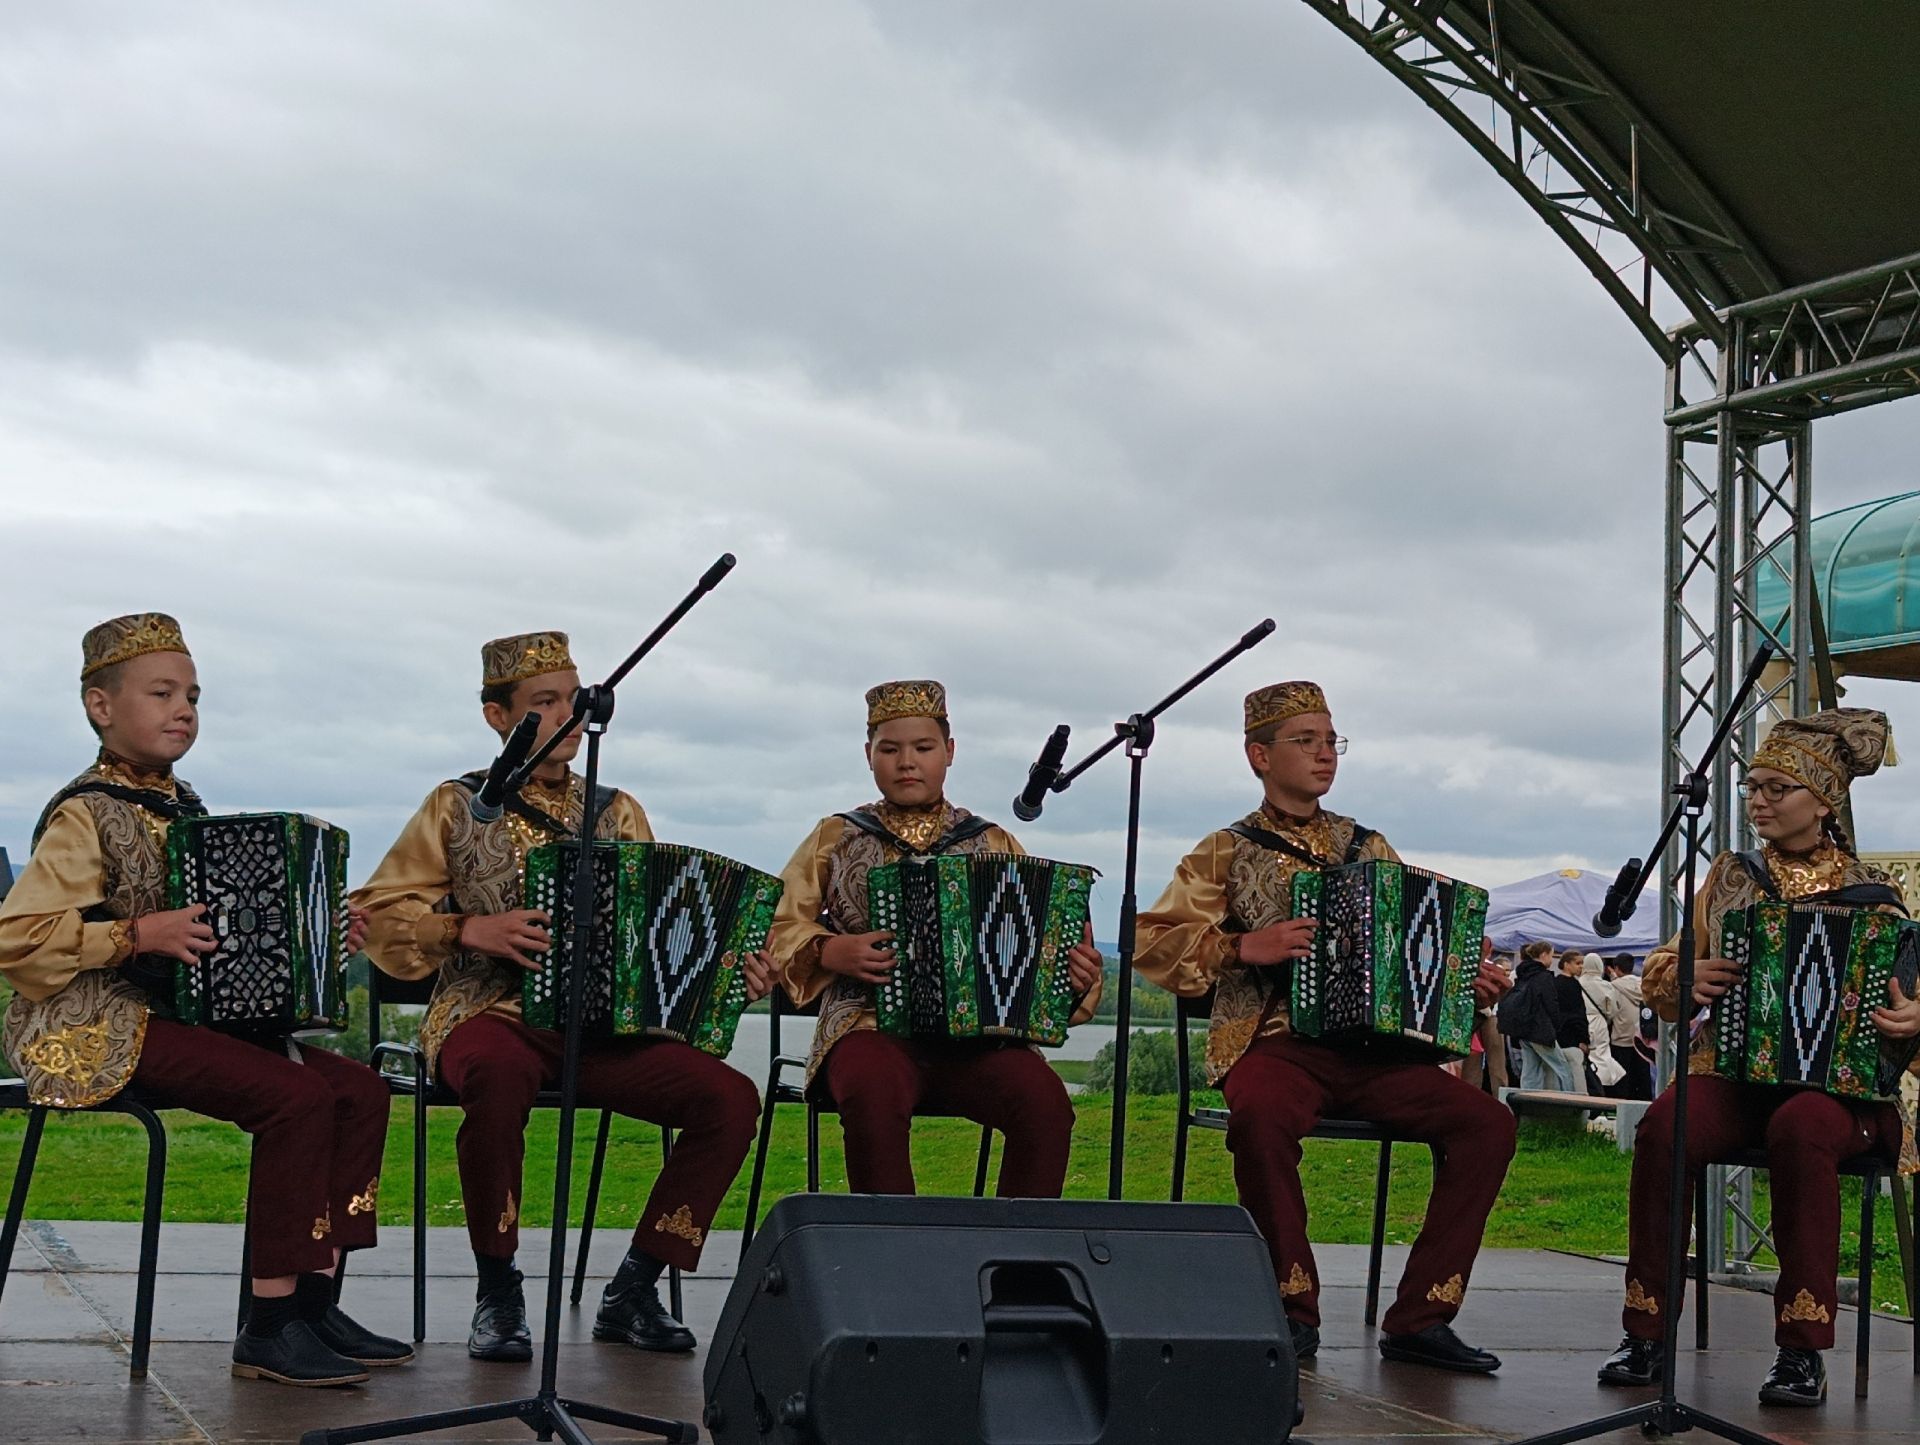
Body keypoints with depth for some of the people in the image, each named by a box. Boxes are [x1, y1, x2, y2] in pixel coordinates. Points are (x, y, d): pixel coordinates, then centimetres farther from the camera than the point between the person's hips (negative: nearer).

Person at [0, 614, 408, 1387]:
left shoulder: (183, 807, 17)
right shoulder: (84, 815, -8)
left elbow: (224, 926, 24)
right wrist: (138, 934, -24)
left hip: (192, 1010, 9)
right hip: (105, 1027, -8)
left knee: (360, 1089, -6)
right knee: (298, 1097, -26)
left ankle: (316, 1301, -2)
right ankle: (268, 1329, -18)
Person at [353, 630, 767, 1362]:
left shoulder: (615, 812, 15)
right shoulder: (459, 807, 5)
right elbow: (375, 915, 2)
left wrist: (729, 969, -4)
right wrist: (471, 929, -14)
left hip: (601, 1027, 4)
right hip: (489, 1015, -3)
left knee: (732, 1097, -20)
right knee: (501, 1075, -40)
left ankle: (634, 1289, -5)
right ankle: (496, 1290, -19)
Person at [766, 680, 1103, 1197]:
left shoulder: (993, 844, 19)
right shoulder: (836, 838, 16)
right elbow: (779, 926, 12)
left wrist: (1074, 971, -6)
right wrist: (830, 951, -7)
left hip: (977, 1032, 2)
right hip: (870, 1026, -1)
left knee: (1046, 1101, -29)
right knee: (876, 1096, -37)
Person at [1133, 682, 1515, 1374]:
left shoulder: (1369, 848, 20)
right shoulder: (1227, 853, 8)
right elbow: (1152, 942, -1)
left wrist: (1469, 978, 5)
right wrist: (1243, 947, -14)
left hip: (1375, 1048, 4)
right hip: (1276, 1042, -4)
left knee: (1486, 1122, -18)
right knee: (1262, 1115, -38)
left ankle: (1421, 1317, -12)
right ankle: (1293, 1304, -19)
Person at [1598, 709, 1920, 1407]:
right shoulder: (1732, 876, 14)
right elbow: (1660, 972, 18)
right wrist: (1685, 978, -6)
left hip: (1837, 1082, -2)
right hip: (1731, 1071, 2)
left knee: (1800, 1128, -38)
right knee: (1665, 1125, -31)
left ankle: (1803, 1352, -30)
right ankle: (1646, 1335, -23)